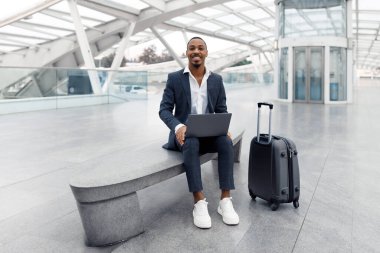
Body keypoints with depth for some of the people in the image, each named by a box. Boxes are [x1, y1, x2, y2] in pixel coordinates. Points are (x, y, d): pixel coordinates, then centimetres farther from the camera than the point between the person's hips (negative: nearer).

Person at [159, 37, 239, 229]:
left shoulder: (216, 80, 6)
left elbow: (222, 111, 7)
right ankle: (199, 203, -33)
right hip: (184, 133, -2)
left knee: (226, 141, -30)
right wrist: (178, 126, -27)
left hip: (208, 132, 3)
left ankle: (225, 200, -26)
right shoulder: (174, 78, -2)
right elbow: (164, 110, -6)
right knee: (191, 144, -37)